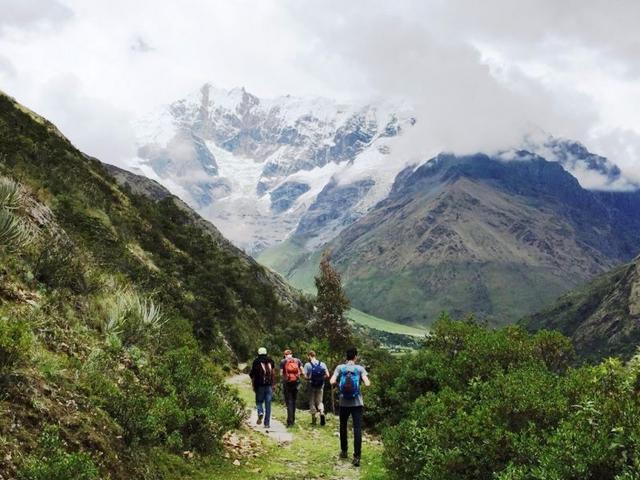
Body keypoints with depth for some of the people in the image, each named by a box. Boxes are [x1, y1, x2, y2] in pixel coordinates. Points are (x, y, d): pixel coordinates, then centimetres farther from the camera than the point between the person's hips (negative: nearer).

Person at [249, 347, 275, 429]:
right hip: (269, 385, 2)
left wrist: (253, 386, 7)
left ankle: (260, 413, -17)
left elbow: (252, 374, 0)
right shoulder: (270, 361, 9)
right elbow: (273, 374, 5)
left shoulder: (256, 361, 1)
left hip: (259, 385, -2)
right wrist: (273, 385, 11)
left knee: (259, 401, 13)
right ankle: (267, 423, 4)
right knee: (268, 404, 5)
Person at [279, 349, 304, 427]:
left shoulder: (283, 361, 1)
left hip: (287, 383, -3)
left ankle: (290, 422, -7)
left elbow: (281, 374, -5)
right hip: (296, 382, 3)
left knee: (289, 402, 0)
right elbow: (302, 371, 0)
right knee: (294, 401, 16)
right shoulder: (297, 360, 8)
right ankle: (293, 420, 23)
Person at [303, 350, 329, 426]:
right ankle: (322, 412, -15)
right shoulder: (322, 364, 1)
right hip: (320, 385, 2)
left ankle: (314, 420, 11)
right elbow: (327, 375, -3)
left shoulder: (307, 365, -7)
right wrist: (321, 378, 11)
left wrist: (310, 378, 5)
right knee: (319, 401, 13)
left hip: (311, 385, -2)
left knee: (312, 402, 10)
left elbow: (305, 376, -14)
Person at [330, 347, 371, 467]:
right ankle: (357, 456, -8)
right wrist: (363, 381, 9)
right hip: (357, 403, -1)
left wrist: (339, 384, 8)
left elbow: (332, 382, -13)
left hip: (344, 403, 1)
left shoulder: (340, 368, -2)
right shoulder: (360, 368, -4)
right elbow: (367, 383, -13)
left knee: (343, 427, 20)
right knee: (357, 429, -2)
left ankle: (344, 451, 32)